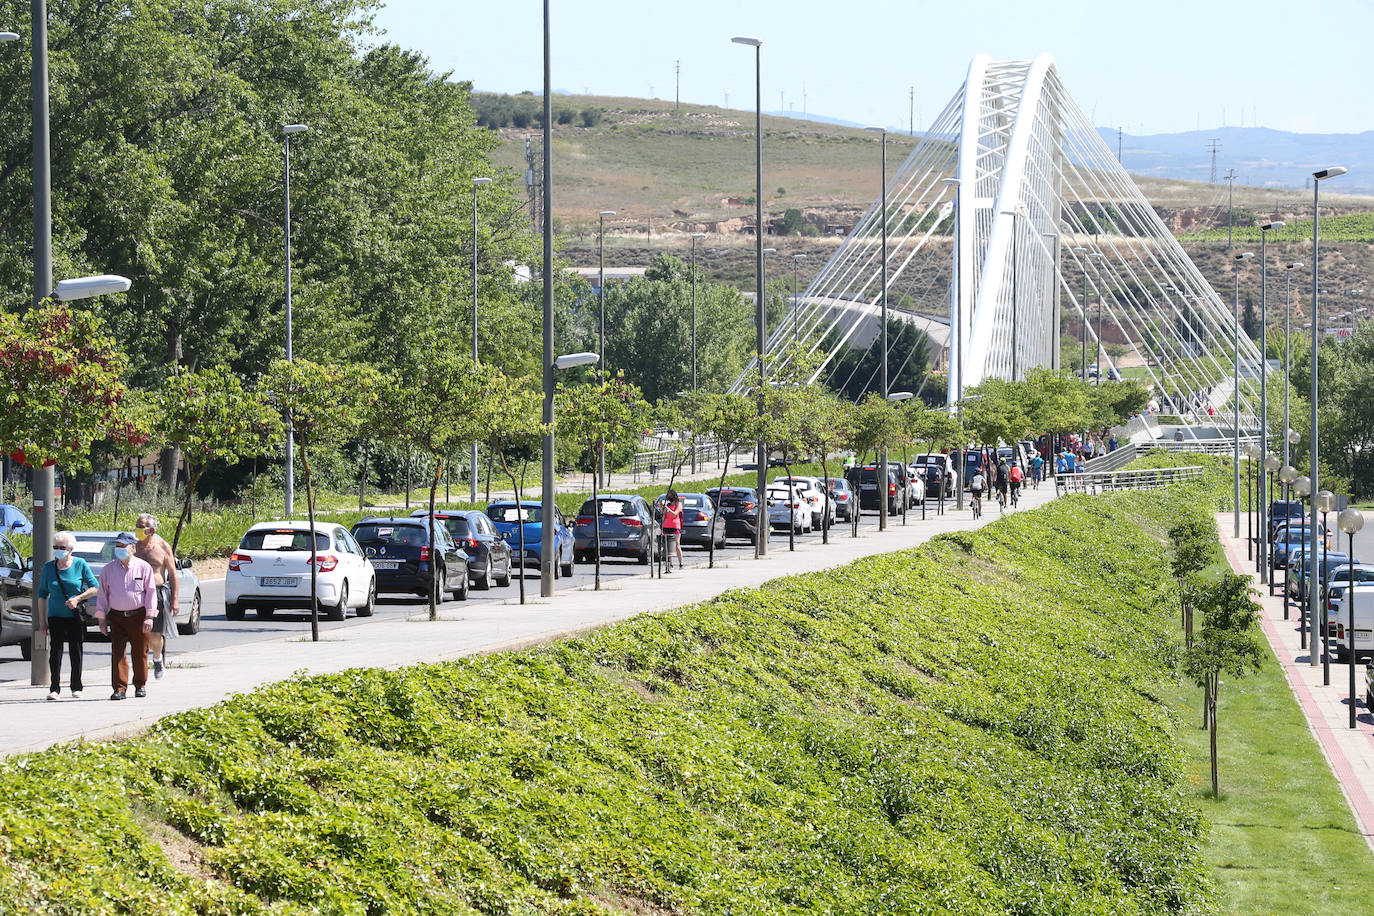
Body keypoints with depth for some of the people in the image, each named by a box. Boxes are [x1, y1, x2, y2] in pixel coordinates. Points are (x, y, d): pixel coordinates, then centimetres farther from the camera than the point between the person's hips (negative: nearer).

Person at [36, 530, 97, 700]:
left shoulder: (80, 564, -3)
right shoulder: (49, 567, 2)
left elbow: (95, 588, -1)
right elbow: (42, 594, 8)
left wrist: (78, 598, -17)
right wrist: (43, 621, 4)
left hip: (76, 616, -1)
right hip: (56, 616, 1)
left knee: (76, 651, 4)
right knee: (55, 651, -7)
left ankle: (76, 687, 16)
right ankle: (54, 688, -6)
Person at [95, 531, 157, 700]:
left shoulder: (144, 567, 0)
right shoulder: (108, 569, 5)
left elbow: (151, 592, -1)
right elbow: (102, 594, 9)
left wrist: (149, 617, -8)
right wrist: (102, 619, 4)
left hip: (138, 616, -1)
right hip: (117, 617, 1)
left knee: (140, 652, 6)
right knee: (117, 652, -8)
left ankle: (140, 685, 22)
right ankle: (119, 688, -8)